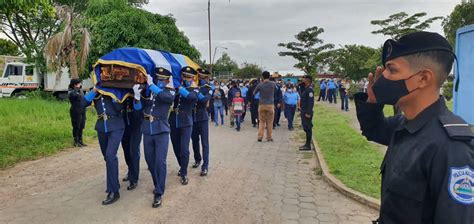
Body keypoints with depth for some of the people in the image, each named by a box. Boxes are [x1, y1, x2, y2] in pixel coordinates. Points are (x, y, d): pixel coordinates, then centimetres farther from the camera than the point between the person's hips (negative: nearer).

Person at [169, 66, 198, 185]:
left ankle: (184, 173, 10)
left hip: (186, 124, -3)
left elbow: (191, 96, -26)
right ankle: (182, 167, 38)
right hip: (173, 123, 3)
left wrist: (179, 88, -28)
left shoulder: (194, 90, -3)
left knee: (184, 150, -6)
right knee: (176, 148, 15)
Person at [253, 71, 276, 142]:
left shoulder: (260, 85, -5)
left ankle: (260, 136, 4)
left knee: (262, 121, 10)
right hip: (270, 105, -1)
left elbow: (254, 93, 6)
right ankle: (269, 137, 8)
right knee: (270, 122, 6)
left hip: (262, 105, 1)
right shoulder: (273, 84, -3)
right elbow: (276, 88, 20)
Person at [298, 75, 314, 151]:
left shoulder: (310, 89, -16)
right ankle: (307, 144, 22)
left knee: (308, 128, -4)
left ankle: (308, 145, 2)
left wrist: (308, 113, -24)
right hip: (304, 111, 10)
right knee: (306, 128, 14)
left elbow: (311, 102, -22)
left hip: (307, 112, -10)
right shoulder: (306, 89, 14)